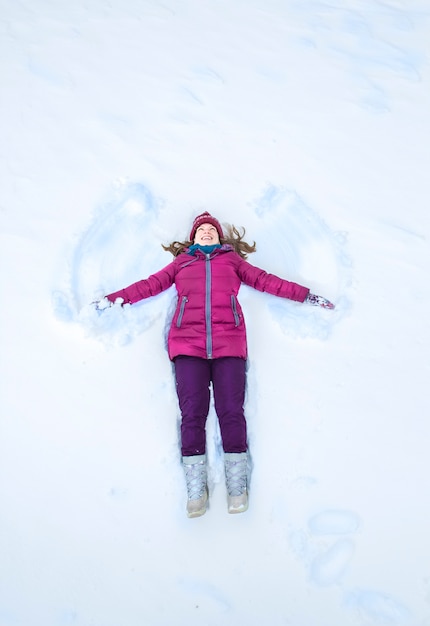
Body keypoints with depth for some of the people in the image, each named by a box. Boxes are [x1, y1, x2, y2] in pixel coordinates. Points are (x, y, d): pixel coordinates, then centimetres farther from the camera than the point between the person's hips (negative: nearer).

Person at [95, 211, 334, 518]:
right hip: (187, 341, 0)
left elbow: (265, 280, 21)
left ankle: (237, 486, 2)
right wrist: (114, 298, 11)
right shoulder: (181, 262, 27)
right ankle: (196, 489, -1)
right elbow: (151, 284, 21)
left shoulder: (232, 259, 26)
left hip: (228, 340, 0)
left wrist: (305, 295, 14)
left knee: (231, 411, -9)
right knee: (192, 412, -8)